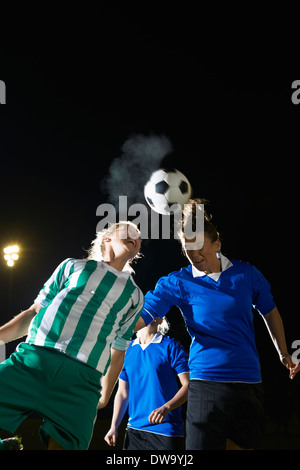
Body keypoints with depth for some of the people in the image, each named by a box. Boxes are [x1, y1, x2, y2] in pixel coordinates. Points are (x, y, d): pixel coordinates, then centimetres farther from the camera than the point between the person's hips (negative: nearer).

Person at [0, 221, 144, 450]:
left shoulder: (134, 295, 22)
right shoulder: (73, 265, 20)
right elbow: (34, 311, 17)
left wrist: (105, 397, 18)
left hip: (81, 380, 1)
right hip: (31, 359, 0)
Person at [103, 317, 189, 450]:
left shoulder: (170, 346, -5)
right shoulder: (128, 349, 8)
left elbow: (188, 385, -9)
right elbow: (122, 393, 13)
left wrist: (166, 407, -23)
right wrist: (114, 426, 6)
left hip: (165, 431, -4)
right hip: (134, 430, 4)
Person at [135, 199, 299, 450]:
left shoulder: (247, 274, 2)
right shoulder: (178, 283, -5)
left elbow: (270, 312, 18)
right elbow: (139, 318, -15)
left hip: (249, 382, 3)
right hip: (206, 381, -3)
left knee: (242, 446, 13)